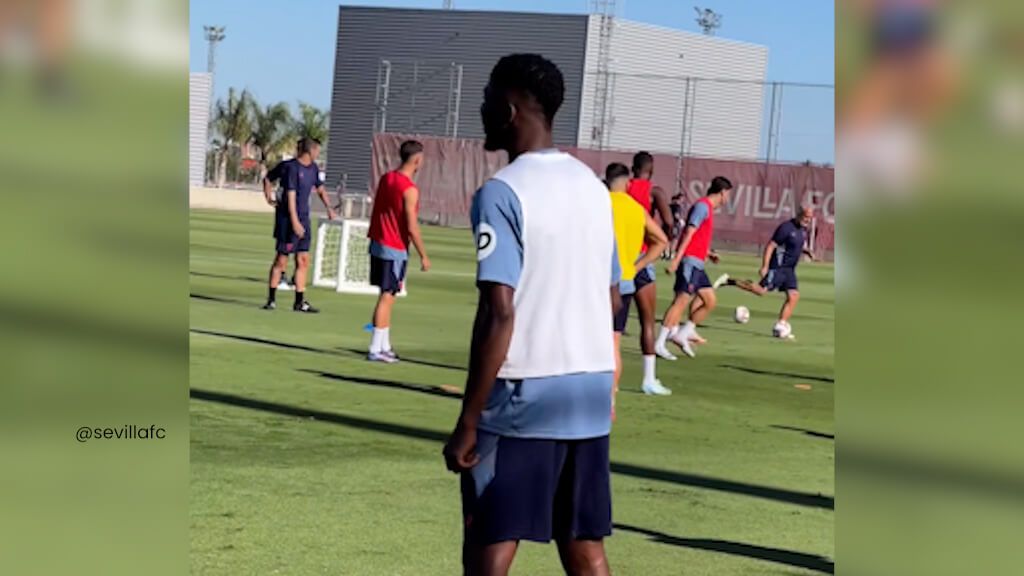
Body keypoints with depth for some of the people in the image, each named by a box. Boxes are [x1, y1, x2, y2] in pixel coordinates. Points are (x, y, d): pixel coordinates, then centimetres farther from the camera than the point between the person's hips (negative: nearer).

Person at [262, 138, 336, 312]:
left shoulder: (313, 168, 9)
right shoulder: (293, 168, -14)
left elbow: (320, 188, 24)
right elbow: (291, 196, -18)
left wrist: (329, 207, 12)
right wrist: (294, 222, -22)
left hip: (303, 219, 7)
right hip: (288, 219, -7)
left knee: (303, 261, 5)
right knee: (281, 259, -2)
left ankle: (299, 302, 9)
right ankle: (271, 299, 7)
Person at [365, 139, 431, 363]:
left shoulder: (386, 179, 7)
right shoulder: (409, 189, -18)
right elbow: (411, 227, -19)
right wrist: (424, 256, -11)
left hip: (378, 243, 8)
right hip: (395, 250, -8)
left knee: (387, 296, 15)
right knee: (387, 298, -3)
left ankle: (385, 346, 21)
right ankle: (375, 349, -2)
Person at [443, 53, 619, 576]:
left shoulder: (502, 192, -12)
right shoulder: (594, 186, 11)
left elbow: (499, 312, -18)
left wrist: (468, 420, -15)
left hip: (524, 393, -7)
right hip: (592, 392, 7)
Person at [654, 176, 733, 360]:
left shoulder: (708, 208, 20)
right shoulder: (703, 206, -10)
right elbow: (689, 233, -18)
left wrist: (708, 253, 13)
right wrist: (677, 258, -23)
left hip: (697, 263, 10)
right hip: (690, 261, -10)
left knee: (710, 301, 8)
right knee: (682, 300, -12)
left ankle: (682, 334, 10)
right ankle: (660, 343, -12)